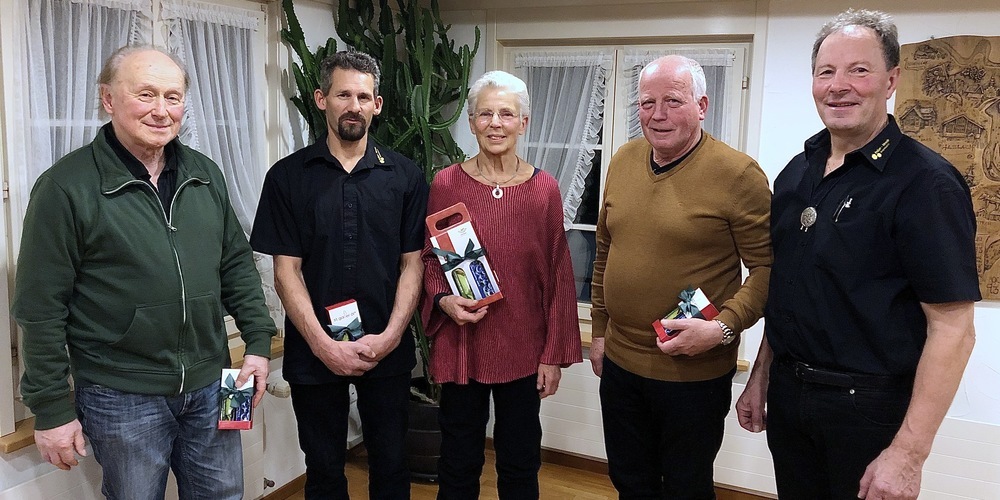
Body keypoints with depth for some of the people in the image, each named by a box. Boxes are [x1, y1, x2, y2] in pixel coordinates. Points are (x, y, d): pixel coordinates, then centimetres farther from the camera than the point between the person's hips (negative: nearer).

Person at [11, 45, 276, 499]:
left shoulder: (205, 174, 5)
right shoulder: (66, 186, -11)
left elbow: (236, 263, 11)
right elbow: (41, 307, -10)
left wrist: (258, 340, 3)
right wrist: (51, 409, -8)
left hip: (210, 385, 5)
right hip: (121, 398, -4)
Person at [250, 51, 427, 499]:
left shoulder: (404, 176, 1)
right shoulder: (288, 176, -2)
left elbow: (412, 264, 1)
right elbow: (286, 272, -4)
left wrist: (390, 336, -11)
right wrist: (323, 344, -13)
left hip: (387, 351, 1)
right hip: (315, 355, 0)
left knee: (390, 464, 12)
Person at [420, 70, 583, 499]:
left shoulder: (544, 189, -4)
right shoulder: (446, 184, -4)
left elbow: (559, 275, -1)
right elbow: (429, 259, 6)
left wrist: (554, 353, -2)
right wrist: (443, 299, -14)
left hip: (523, 348, 1)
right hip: (460, 345, 0)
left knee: (520, 464, 15)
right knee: (459, 464, 14)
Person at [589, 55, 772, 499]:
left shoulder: (738, 173, -15)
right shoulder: (623, 161, 4)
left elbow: (768, 266, -14)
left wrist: (723, 328, -26)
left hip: (695, 374, -5)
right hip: (619, 363, 6)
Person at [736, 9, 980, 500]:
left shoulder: (924, 182, -15)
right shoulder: (796, 174, 5)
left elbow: (953, 329, -18)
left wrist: (908, 454, -21)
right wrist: (760, 377, 12)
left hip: (869, 404, -6)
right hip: (787, 392, 6)